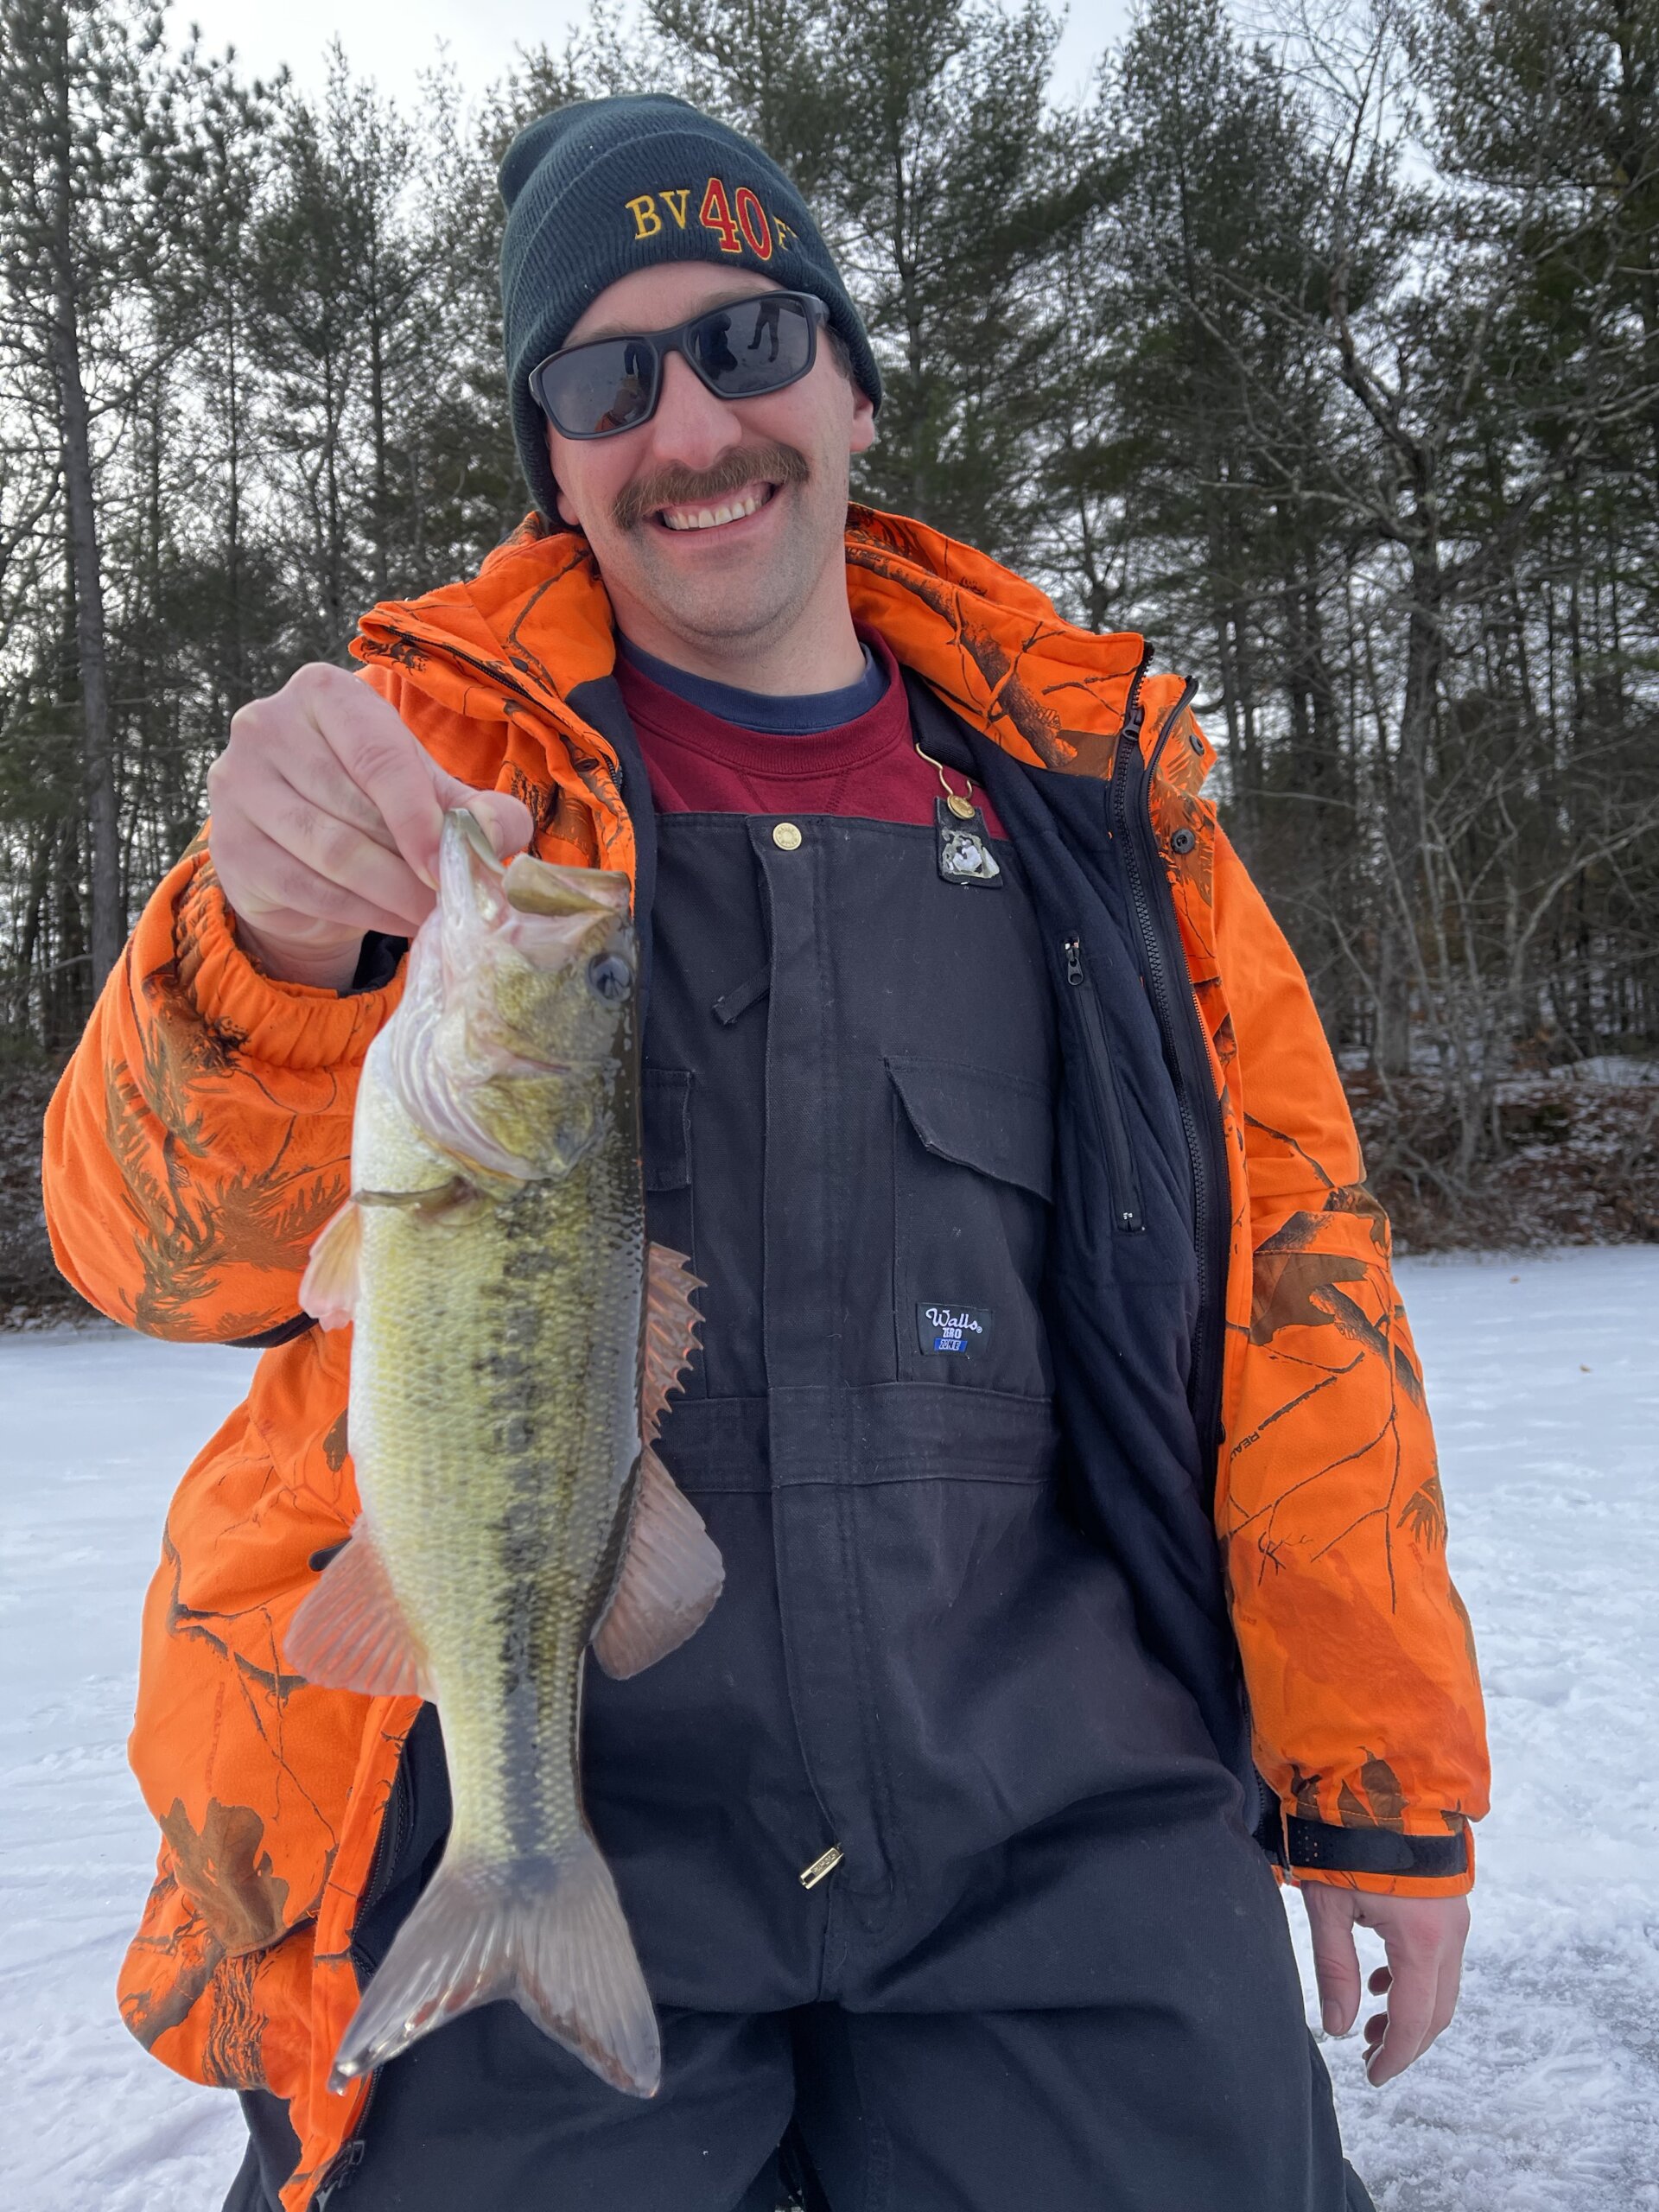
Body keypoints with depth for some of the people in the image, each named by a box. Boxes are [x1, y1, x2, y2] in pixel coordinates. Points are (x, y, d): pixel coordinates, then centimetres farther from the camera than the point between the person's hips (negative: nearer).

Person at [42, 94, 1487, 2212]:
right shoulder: (440, 752, 0)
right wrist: (279, 947, -32)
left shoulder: (1092, 772, 5)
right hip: (530, 1824, -1)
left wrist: (1377, 1781, 11)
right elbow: (175, 1238, -10)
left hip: (1062, 1830, 2)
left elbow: (1292, 1265, 8)